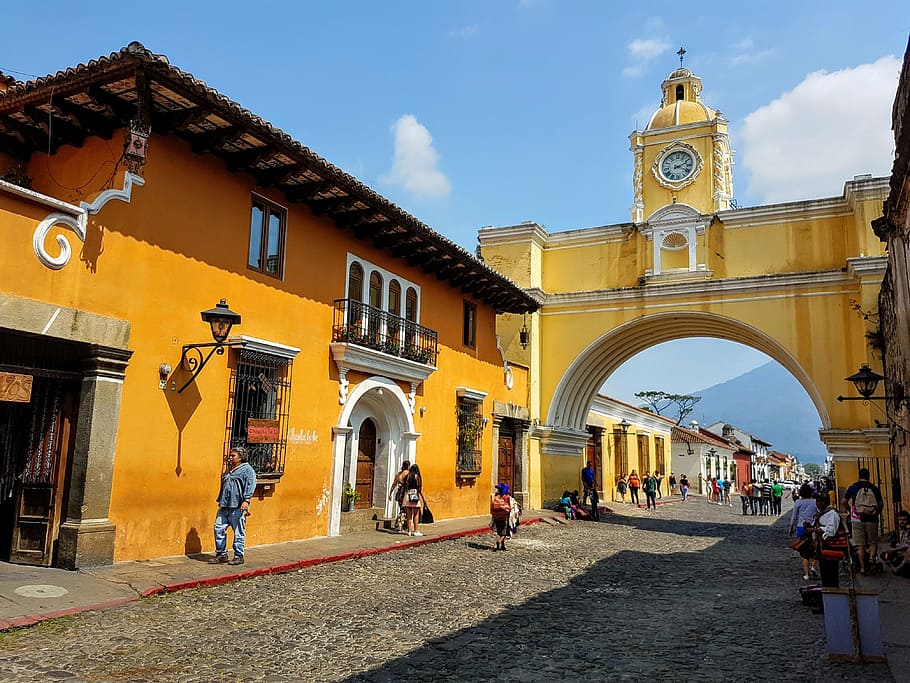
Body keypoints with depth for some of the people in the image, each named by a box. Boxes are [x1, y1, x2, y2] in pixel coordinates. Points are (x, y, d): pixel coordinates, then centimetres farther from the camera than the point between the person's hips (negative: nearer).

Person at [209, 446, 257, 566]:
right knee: (219, 528, 5)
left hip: (237, 507, -8)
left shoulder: (247, 470, -4)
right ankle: (221, 554, 16)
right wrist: (220, 501, 26)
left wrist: (246, 500, -25)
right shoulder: (228, 470, 20)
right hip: (224, 507, 8)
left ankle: (239, 556, 8)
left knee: (239, 532, -1)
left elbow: (250, 486, -15)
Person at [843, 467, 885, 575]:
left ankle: (862, 567, 5)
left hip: (858, 519, 0)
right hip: (872, 520, 0)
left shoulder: (853, 487, 0)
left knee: (860, 544, 5)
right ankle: (872, 556, -15)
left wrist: (850, 510, 21)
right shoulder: (874, 488, 1)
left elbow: (844, 501, 4)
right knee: (873, 542, 13)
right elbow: (881, 504, 3)